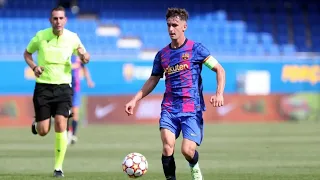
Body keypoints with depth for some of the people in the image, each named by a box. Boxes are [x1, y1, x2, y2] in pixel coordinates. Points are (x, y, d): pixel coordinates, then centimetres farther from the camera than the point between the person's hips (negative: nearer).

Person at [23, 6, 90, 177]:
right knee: (43, 131, -2)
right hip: (43, 86, 0)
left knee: (61, 126, -15)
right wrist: (34, 67, -9)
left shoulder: (72, 37, -3)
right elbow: (27, 53, 11)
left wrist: (84, 56, -15)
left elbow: (84, 55, 10)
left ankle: (58, 167, -5)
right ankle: (36, 123, 37)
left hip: (63, 87, 0)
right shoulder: (40, 36, -5)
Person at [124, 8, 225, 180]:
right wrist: (134, 100, 13)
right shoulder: (162, 54, 11)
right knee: (167, 146, -17)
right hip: (169, 109, 3)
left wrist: (219, 93, -17)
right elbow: (153, 80, 22)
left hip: (192, 109, -3)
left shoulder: (195, 48, -2)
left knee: (187, 150, -12)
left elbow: (219, 69, -2)